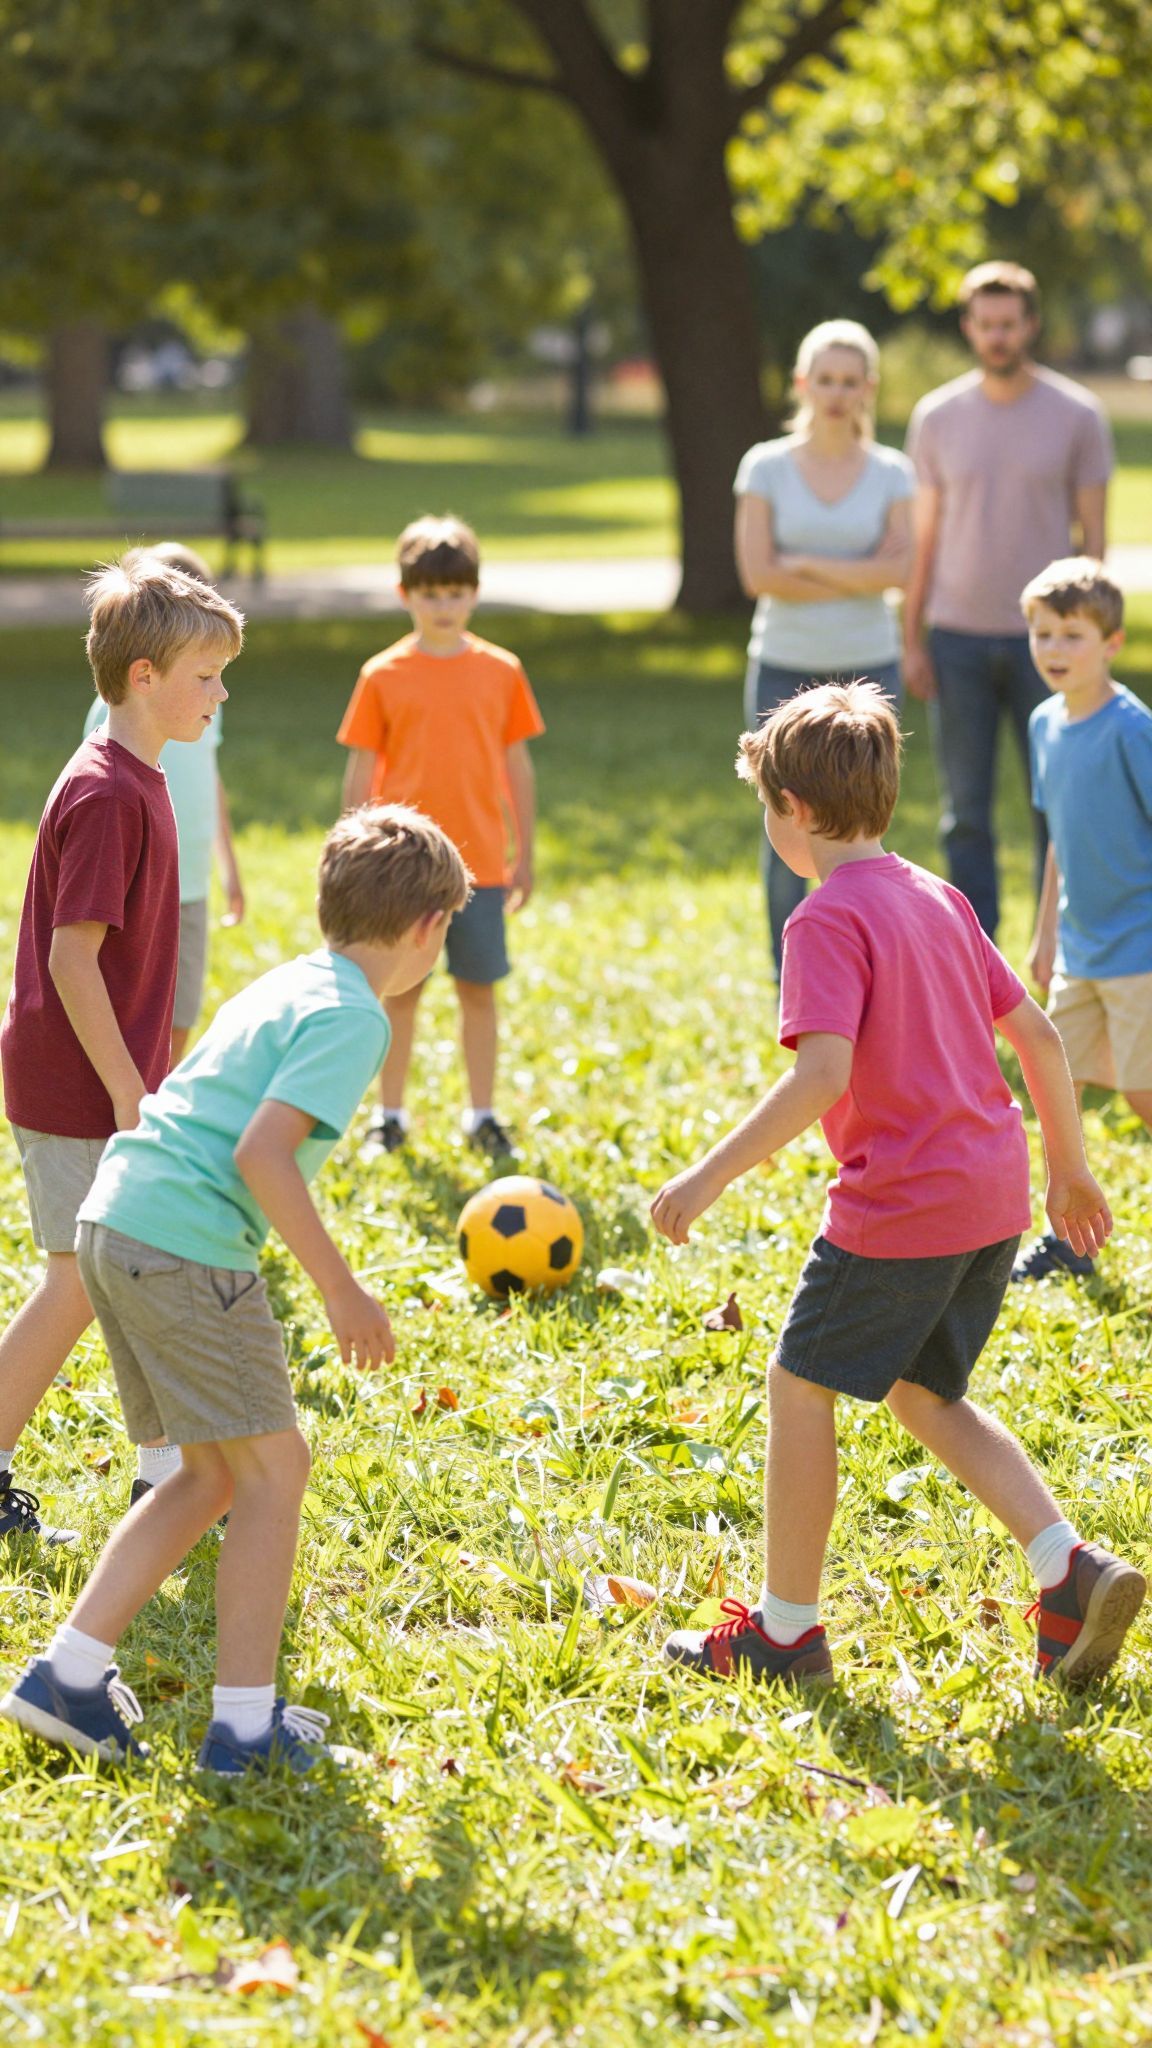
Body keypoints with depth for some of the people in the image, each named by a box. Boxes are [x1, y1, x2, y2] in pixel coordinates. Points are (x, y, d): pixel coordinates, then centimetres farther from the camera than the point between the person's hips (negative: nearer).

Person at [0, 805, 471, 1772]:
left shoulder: (283, 987, 18)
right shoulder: (350, 1017, -9)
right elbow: (261, 1153, -21)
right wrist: (342, 1289, -15)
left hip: (115, 1221, 9)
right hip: (188, 1247, -9)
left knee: (212, 1476, 16)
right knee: (274, 1467, 2)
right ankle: (246, 1722, 4)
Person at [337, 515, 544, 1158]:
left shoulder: (501, 672, 3)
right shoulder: (383, 676, -1)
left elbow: (518, 768, 8)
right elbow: (360, 772, 3)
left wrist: (525, 857, 7)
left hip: (480, 863, 1)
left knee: (479, 989, 6)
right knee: (401, 991, 6)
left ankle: (483, 1115, 17)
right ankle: (391, 1115, 17)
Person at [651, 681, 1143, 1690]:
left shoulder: (829, 921, -12)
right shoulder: (939, 898, 13)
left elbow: (823, 1074, -24)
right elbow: (1036, 1033, 16)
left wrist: (711, 1177, -21)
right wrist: (1070, 1165, 25)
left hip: (898, 1205, -8)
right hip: (993, 1193, 8)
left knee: (802, 1384, 7)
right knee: (922, 1390, 21)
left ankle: (787, 1626, 15)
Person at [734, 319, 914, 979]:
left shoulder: (892, 473, 4)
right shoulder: (766, 467, 0)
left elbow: (899, 568, -10)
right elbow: (758, 574, -10)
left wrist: (805, 564, -13)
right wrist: (857, 579, -10)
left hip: (868, 668, 1)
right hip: (785, 669, -1)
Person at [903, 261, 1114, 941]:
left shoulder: (1077, 416, 0)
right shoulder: (937, 417, 5)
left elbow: (1093, 533, 1)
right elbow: (924, 536, 9)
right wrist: (911, 639, 5)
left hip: (1043, 641, -2)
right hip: (958, 637, 2)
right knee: (966, 812, 4)